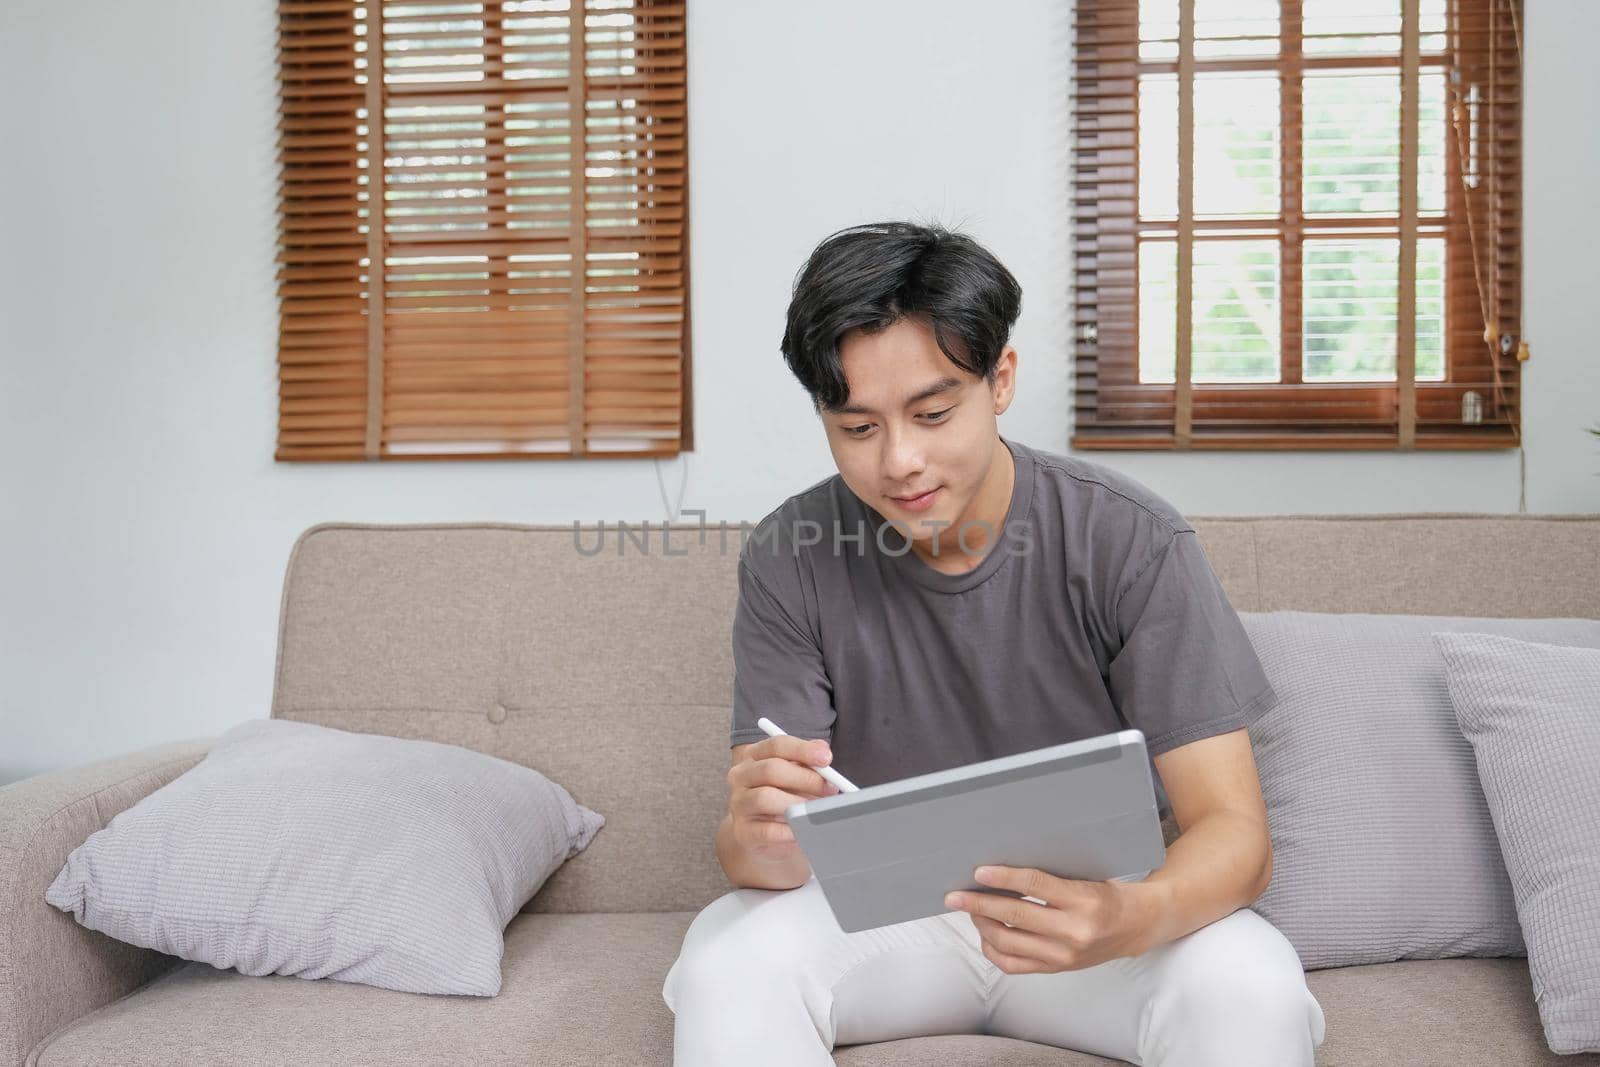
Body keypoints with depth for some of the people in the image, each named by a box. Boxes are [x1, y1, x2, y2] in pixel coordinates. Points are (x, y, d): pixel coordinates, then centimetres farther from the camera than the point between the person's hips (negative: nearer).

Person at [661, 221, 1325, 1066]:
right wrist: (761, 837, -39)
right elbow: (761, 858, -13)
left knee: (1252, 985, -30)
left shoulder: (1132, 543, -16)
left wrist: (1130, 919, -41)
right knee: (724, 968, -29)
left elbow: (1233, 830, -18)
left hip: (1089, 903, 0)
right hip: (881, 908, 1)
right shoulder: (789, 562, -12)